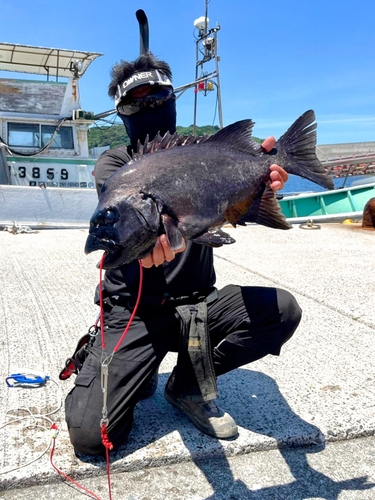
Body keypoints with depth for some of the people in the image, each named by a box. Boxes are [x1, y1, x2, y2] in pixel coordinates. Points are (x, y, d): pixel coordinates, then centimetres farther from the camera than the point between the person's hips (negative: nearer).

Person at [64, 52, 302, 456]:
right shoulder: (114, 163, 1)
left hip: (196, 302, 3)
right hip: (132, 310, -2)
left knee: (283, 310, -22)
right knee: (89, 434, -19)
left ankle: (190, 382, 0)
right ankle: (138, 374, 15)